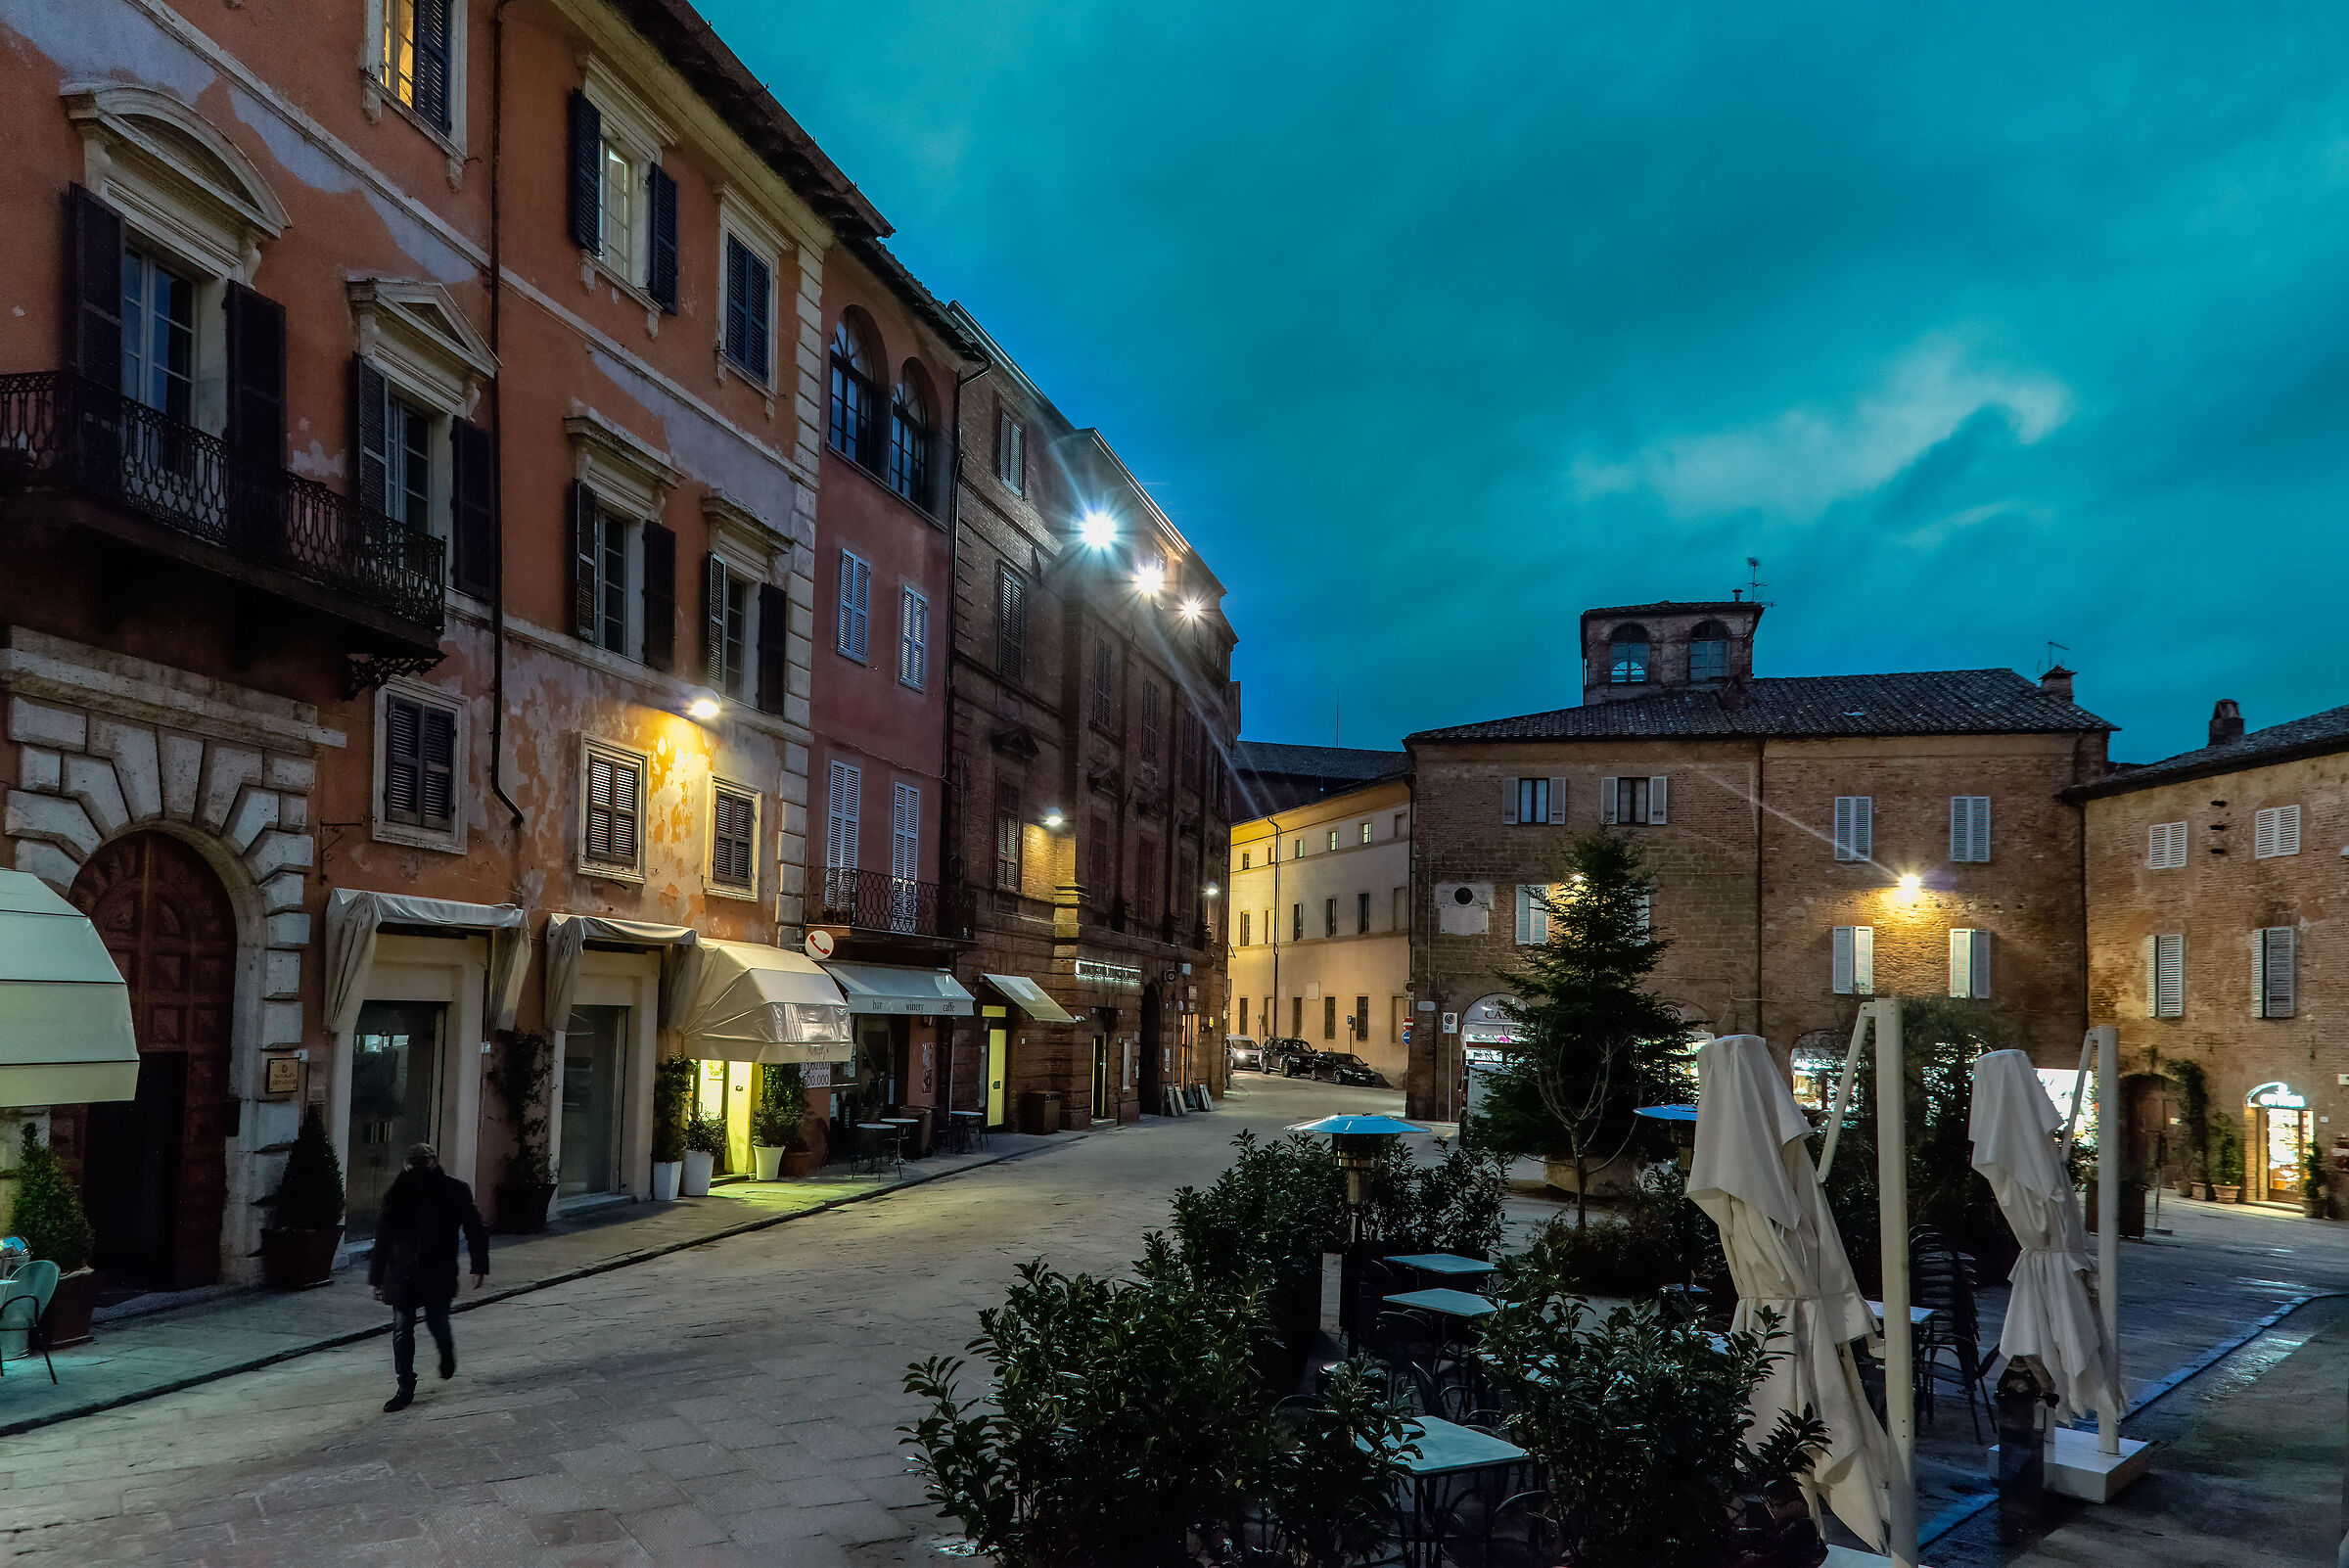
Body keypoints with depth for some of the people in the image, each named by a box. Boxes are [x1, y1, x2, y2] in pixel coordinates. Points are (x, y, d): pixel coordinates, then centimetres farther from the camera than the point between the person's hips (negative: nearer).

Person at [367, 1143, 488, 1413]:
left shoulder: (456, 1191, -8)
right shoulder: (400, 1191, -4)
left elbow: (474, 1229, -2)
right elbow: (383, 1235, 3)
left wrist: (479, 1266, -7)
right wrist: (377, 1276, 4)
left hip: (439, 1273, -2)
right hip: (402, 1274, 2)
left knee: (437, 1323, 1)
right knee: (402, 1330, 2)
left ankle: (447, 1352, 37)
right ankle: (405, 1388, 14)